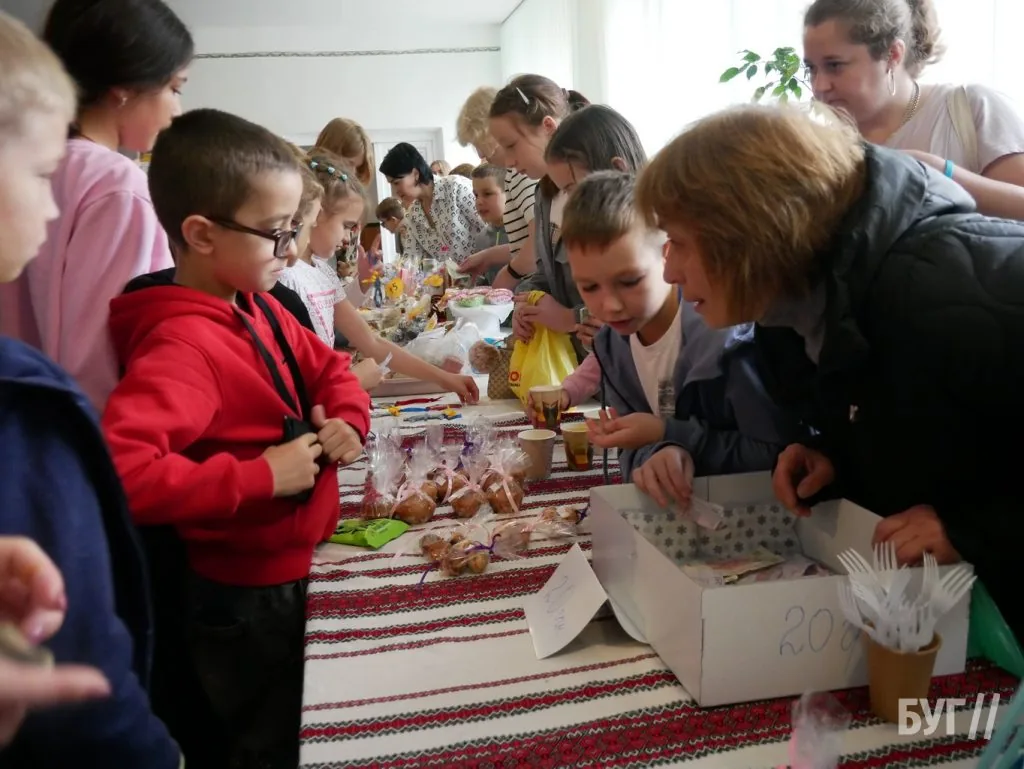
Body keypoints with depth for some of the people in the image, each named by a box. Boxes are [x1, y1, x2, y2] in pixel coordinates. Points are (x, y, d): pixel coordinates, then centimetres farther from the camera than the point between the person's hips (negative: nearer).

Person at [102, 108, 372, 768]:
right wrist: (260, 476, -31)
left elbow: (329, 367, 16)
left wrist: (347, 423, -5)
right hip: (246, 597, -9)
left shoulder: (258, 310, 1)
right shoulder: (184, 344, -27)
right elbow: (120, 469, -40)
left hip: (293, 571, 9)